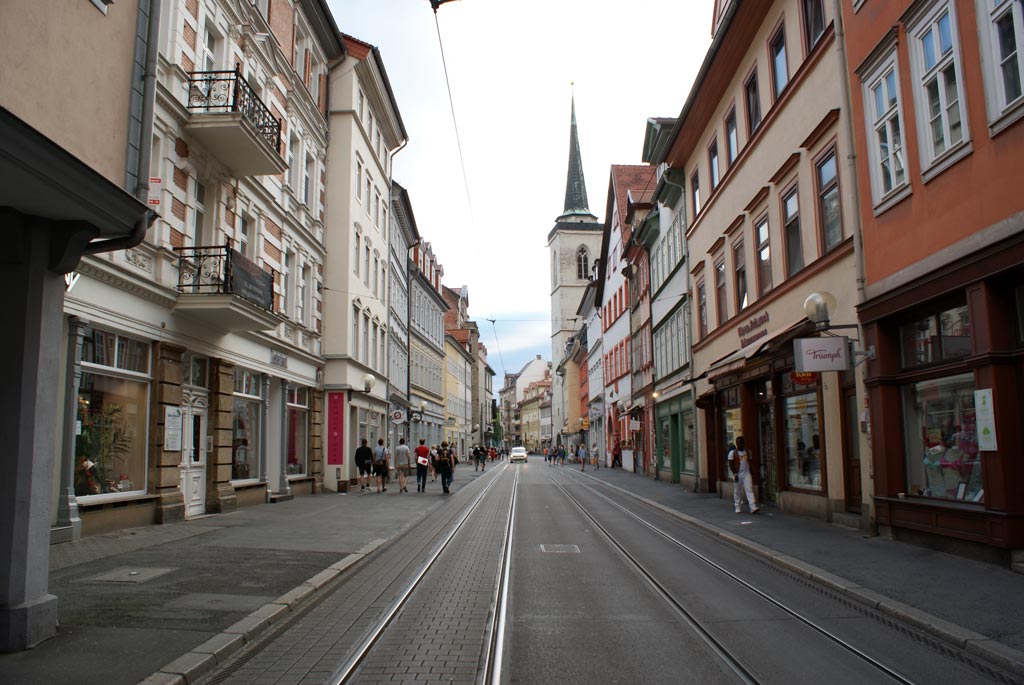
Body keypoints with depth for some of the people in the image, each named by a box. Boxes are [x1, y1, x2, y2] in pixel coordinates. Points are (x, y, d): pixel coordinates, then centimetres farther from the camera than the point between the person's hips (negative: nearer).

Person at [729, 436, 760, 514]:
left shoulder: (747, 452, 10)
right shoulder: (733, 453, -1)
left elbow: (749, 462, 17)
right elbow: (731, 464, -5)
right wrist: (735, 474, -14)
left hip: (747, 474, 2)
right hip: (738, 475, -2)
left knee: (749, 490, -10)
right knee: (737, 492, 6)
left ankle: (753, 507, -17)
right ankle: (738, 507, 18)